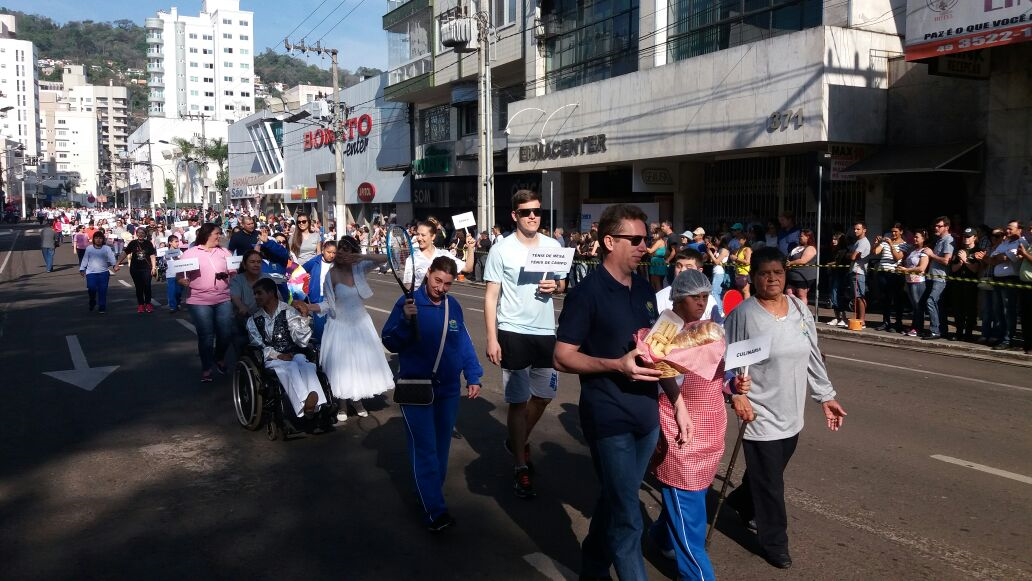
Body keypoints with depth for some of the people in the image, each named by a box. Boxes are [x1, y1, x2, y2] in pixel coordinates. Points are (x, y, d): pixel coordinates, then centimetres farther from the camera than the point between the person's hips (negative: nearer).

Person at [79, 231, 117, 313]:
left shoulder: (107, 248, 4)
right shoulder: (89, 248, 9)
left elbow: (111, 258, -8)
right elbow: (85, 260, 14)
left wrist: (114, 265, -26)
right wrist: (82, 269, 13)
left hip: (103, 272, -1)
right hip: (91, 272, 1)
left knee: (102, 290, -4)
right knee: (91, 288, -14)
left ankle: (102, 307, 4)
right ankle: (92, 301, 14)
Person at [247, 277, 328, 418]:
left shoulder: (288, 311, 6)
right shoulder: (253, 320, 13)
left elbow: (302, 341, -3)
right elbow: (258, 346, 5)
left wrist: (303, 319, -17)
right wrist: (278, 355, -12)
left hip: (294, 355, 0)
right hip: (272, 360, 0)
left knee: (305, 364, -35)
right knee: (290, 367, -35)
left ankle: (314, 400, -62)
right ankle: (305, 405, -55)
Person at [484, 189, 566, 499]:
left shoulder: (553, 246, 3)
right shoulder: (501, 249, -7)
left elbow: (562, 283, 15)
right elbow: (491, 296, -7)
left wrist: (555, 285, -10)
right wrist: (491, 339, -13)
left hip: (545, 332, 4)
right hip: (513, 333, -4)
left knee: (543, 395, 16)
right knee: (518, 401, 4)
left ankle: (517, 441, 41)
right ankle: (520, 467, 16)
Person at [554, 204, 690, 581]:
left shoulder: (644, 289, 8)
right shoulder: (588, 292, -13)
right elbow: (562, 357, -14)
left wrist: (678, 402, 10)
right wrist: (618, 365, -25)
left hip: (646, 414, 7)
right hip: (609, 418, -7)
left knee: (616, 502, 20)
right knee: (627, 518, -2)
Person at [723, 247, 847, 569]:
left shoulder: (800, 309, 4)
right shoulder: (743, 314, -14)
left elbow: (813, 358, 10)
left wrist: (826, 396, 10)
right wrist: (736, 394, -20)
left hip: (791, 414, 6)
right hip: (760, 415, -6)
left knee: (770, 474, 22)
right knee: (769, 482, 4)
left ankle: (741, 503, 49)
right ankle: (774, 543, 21)